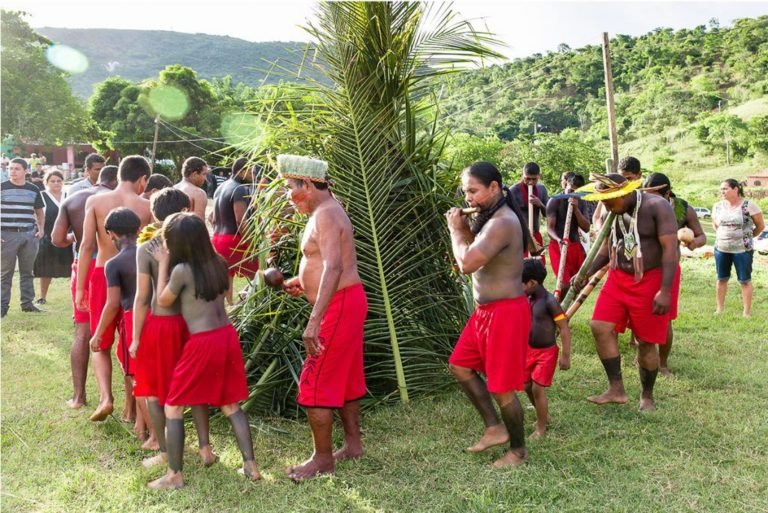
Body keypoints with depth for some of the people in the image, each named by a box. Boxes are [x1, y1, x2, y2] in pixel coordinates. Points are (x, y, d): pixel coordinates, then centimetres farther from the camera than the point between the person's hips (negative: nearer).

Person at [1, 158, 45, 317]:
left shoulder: (33, 190, 10)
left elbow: (39, 213, 20)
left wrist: (41, 229, 6)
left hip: (29, 234, 3)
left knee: (27, 271, 8)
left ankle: (27, 303, 16)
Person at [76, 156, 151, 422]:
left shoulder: (95, 201, -2)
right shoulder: (147, 207, -2)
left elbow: (87, 245, -7)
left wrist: (80, 287, -3)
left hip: (103, 274, 0)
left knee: (101, 343, 15)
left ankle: (105, 397, -5)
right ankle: (131, 407, 19)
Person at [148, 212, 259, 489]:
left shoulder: (182, 270, -13)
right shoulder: (217, 263, 5)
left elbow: (163, 301, 2)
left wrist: (163, 263, 7)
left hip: (203, 343, -7)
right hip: (227, 336, 7)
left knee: (172, 408, 8)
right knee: (231, 406, 17)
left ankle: (174, 475, 12)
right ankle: (251, 465, 18)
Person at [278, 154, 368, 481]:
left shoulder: (325, 216, -19)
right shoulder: (326, 211, 14)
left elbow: (333, 268, -31)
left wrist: (314, 321, -37)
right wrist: (301, 281, 19)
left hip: (339, 305, -11)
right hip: (346, 302, 11)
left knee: (314, 383, -4)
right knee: (346, 376, 18)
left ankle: (323, 458, 7)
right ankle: (353, 444, 29)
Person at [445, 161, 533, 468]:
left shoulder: (503, 223, -23)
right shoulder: (491, 218, 9)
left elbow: (467, 263, -31)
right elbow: (474, 254, 15)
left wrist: (455, 229, -15)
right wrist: (465, 228, -1)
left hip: (506, 312, -10)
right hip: (486, 310, 10)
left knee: (501, 387, 1)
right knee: (460, 365, 17)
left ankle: (518, 451, 22)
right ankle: (495, 428, 26)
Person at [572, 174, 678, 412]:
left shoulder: (657, 207, -15)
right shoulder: (613, 211, 4)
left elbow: (670, 249, -19)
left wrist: (665, 291, -25)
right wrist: (587, 273, 4)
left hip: (650, 281, -6)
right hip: (618, 278, 6)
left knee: (646, 341, 3)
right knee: (600, 327, -7)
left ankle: (647, 396, 22)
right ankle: (616, 389, 2)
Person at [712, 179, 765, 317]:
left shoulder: (749, 205, -11)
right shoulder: (718, 206, 2)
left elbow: (761, 226, -1)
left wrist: (747, 237, 8)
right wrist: (723, 236, 10)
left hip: (742, 249, -4)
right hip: (721, 249, 4)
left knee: (745, 280, 4)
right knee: (722, 279, 11)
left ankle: (747, 312, 12)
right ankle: (720, 309, 22)